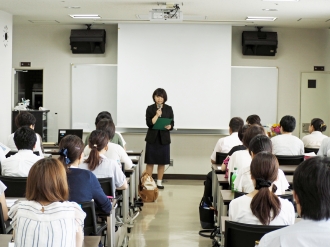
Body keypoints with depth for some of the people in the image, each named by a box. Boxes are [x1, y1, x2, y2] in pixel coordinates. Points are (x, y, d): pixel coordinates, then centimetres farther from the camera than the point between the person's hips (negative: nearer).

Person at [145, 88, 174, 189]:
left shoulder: (168, 109, 4)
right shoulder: (150, 108, -1)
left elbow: (172, 123, 6)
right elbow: (149, 123, -8)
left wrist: (169, 126, -15)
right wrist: (157, 115, -19)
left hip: (164, 138, 2)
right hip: (152, 138, -2)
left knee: (162, 162, 5)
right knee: (150, 162, 1)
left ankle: (159, 182, 15)